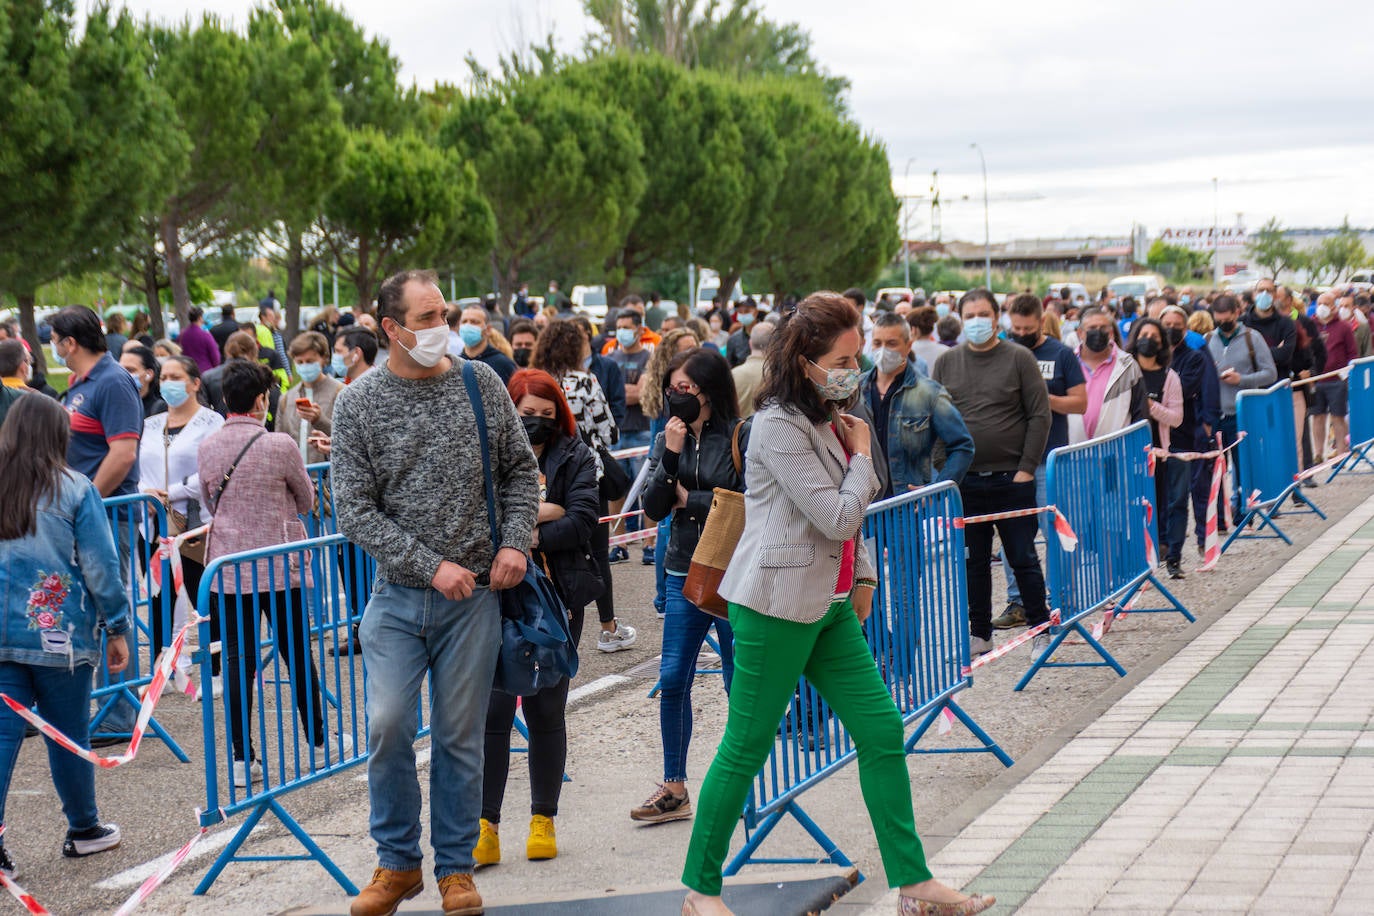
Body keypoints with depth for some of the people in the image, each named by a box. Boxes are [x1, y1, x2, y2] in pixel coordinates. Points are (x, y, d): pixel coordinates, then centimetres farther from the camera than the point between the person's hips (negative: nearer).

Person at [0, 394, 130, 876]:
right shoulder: (75, 490, -6)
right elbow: (100, 565, -6)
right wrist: (117, 628, 3)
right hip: (61, 633, -2)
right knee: (69, 735, 10)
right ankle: (84, 830, 26)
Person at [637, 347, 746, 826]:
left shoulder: (743, 437, -9)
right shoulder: (668, 438, 6)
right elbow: (653, 508, 1)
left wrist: (689, 499, -7)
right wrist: (671, 456, -12)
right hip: (686, 572, 5)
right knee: (672, 679, 4)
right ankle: (674, 788, 13)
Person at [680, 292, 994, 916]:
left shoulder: (833, 417, 12)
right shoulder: (779, 426, -17)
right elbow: (839, 517, -20)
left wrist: (862, 575, 17)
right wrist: (862, 455, -7)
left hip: (829, 603, 9)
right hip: (775, 605, -9)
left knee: (882, 730, 4)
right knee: (746, 747, -1)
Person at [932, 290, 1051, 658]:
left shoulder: (1019, 358, -1)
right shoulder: (946, 363, 7)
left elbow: (1039, 415, -3)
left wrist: (1027, 468, -9)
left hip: (1012, 479, -3)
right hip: (964, 482, 3)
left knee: (1023, 558, 3)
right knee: (973, 563, 8)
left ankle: (1041, 631, 13)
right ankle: (979, 634, 17)